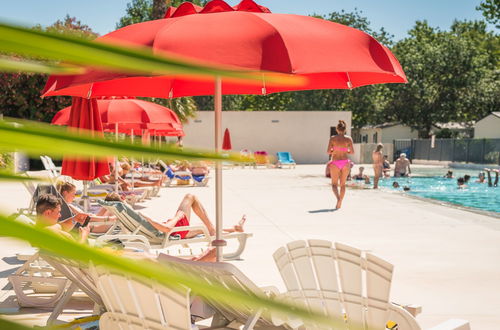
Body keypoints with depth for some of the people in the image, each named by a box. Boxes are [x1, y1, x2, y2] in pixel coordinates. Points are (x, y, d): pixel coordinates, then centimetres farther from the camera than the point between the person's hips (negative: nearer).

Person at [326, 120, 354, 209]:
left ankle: (338, 198, -20)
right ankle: (340, 203, 15)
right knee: (343, 184, 15)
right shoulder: (348, 139, -3)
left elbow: (328, 151, -8)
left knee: (334, 184, 7)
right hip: (345, 162, 1)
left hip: (335, 162, -1)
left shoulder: (332, 138, -5)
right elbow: (352, 152, -4)